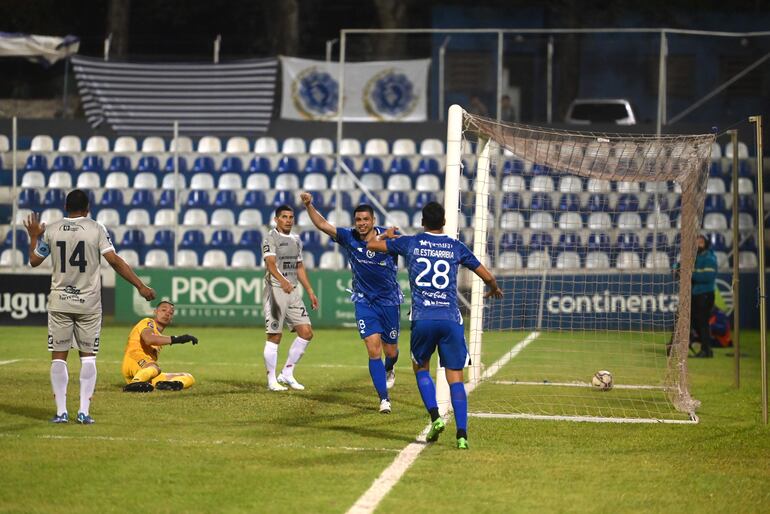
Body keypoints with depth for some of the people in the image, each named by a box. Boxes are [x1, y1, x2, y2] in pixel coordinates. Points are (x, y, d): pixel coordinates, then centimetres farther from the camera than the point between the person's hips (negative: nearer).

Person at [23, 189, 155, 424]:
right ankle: (84, 411, 1)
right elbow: (115, 261, -11)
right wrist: (140, 286, -8)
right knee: (88, 356, 7)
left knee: (58, 356, 6)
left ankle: (61, 411, 2)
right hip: (88, 303, -1)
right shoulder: (96, 229, -5)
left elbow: (34, 261, 12)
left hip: (59, 303, 1)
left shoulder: (51, 230, 1)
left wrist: (34, 237, 29)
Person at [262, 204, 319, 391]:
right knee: (274, 337, -4)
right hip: (275, 290, -7)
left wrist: (310, 292, 20)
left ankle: (287, 374, 11)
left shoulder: (296, 240, 17)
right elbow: (271, 264, -22)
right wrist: (282, 281, -39)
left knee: (306, 332, 1)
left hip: (293, 291, 7)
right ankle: (272, 380, 4)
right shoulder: (271, 238, -7)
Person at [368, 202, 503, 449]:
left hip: (422, 318, 0)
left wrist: (388, 234, 41)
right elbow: (487, 277, 16)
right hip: (451, 319, 0)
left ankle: (435, 416, -1)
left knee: (421, 368, 20)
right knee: (455, 378, 2)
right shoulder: (457, 247, 9)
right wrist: (494, 289, 39)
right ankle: (462, 434, -8)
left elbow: (372, 245, 19)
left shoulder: (411, 243, 7)